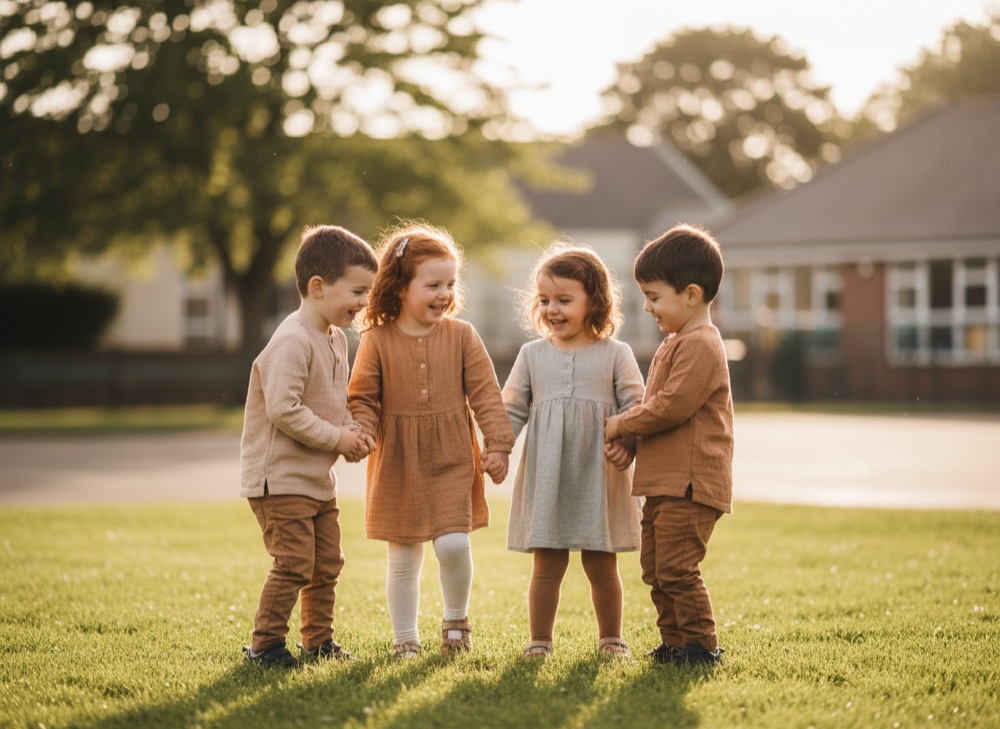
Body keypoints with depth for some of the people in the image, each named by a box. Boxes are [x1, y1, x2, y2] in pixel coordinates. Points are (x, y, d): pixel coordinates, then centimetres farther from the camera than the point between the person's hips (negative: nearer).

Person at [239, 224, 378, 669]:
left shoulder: (336, 339, 10)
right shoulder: (293, 341, -21)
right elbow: (283, 410, -27)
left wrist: (352, 432, 0)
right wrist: (337, 438, -20)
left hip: (319, 479, 10)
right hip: (281, 477, -10)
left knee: (327, 564, 14)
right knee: (294, 564, -10)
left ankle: (318, 641, 26)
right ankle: (265, 645, 1)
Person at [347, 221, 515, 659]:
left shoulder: (461, 336, -1)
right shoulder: (378, 341, -5)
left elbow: (485, 394, 1)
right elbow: (362, 398, -1)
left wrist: (498, 445, -4)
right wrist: (361, 434, -19)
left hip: (452, 463, 0)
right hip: (398, 466, 0)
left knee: (454, 544, -13)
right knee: (402, 558, 7)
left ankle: (456, 619, 14)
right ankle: (405, 639, 21)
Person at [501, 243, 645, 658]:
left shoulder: (615, 355, 2)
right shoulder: (532, 355, 7)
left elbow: (635, 410, 0)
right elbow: (512, 411, 9)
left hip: (599, 479, -1)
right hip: (546, 479, 1)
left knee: (601, 564, 8)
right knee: (546, 565, 3)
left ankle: (610, 638, 22)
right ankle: (539, 640, 14)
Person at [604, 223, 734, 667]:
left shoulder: (700, 347, -15)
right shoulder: (674, 344, 19)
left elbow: (670, 407, -22)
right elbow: (654, 405, 22)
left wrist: (621, 425, -9)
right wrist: (626, 441, 4)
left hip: (689, 484, -11)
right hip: (664, 482, 11)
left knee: (676, 569, -9)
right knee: (655, 568, 14)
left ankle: (701, 645, -1)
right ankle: (674, 642, 22)